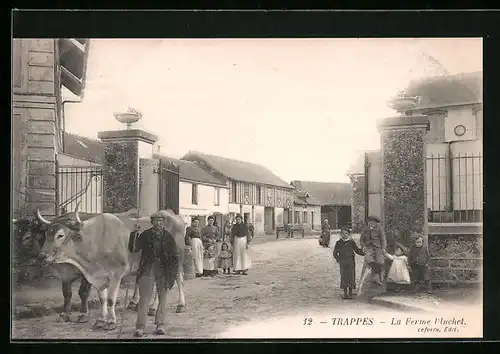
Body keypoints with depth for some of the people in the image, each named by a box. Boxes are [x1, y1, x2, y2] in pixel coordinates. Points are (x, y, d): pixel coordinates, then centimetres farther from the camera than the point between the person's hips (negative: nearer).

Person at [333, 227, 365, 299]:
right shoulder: (339, 243, 3)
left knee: (351, 276, -1)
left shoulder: (351, 242, 3)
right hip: (343, 263, 0)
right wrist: (338, 259, -6)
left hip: (351, 262, 0)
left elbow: (357, 250, 9)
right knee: (344, 277, 1)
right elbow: (335, 253, 7)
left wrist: (363, 252, -5)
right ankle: (345, 293, 11)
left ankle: (350, 293, 10)